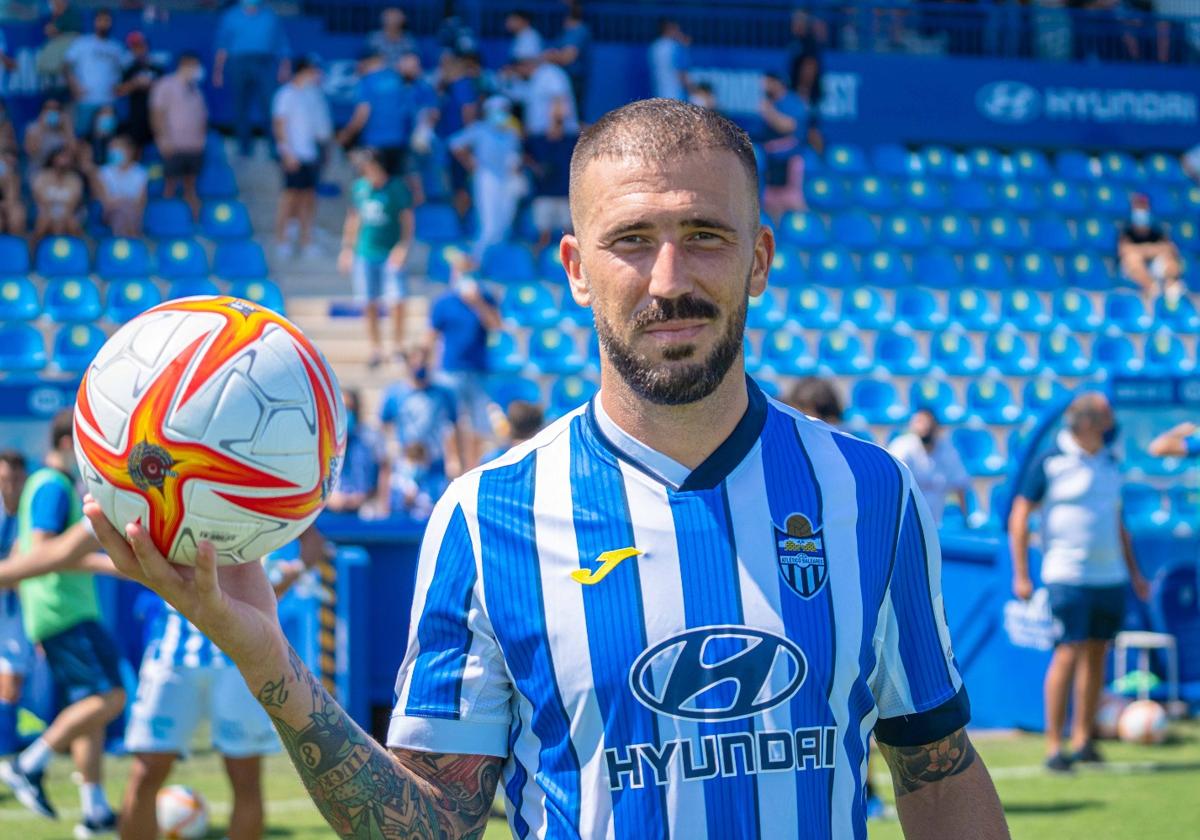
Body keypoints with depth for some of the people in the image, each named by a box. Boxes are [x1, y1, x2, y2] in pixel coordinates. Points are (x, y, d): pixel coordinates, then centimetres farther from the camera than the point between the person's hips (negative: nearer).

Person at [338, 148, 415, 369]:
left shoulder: (397, 188, -8)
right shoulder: (359, 188, 5)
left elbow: (408, 220, -5)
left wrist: (403, 247, -16)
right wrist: (347, 248, 14)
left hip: (391, 255, -4)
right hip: (365, 253, 4)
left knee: (396, 301, -9)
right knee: (369, 305, 5)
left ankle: (397, 346, 6)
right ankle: (375, 349, 16)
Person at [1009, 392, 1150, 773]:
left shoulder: (1110, 464, 12)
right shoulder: (1050, 463, -6)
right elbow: (1019, 517, -6)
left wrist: (1134, 573, 20)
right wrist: (1021, 575, -11)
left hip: (1110, 577, 6)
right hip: (1068, 578, -6)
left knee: (1096, 655, 7)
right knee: (1068, 654, -11)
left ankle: (1083, 740, 14)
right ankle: (1054, 745, -8)